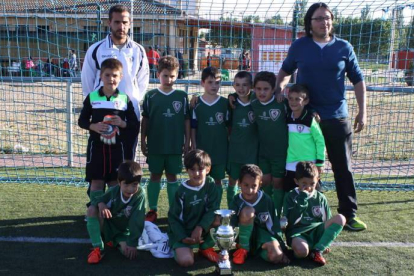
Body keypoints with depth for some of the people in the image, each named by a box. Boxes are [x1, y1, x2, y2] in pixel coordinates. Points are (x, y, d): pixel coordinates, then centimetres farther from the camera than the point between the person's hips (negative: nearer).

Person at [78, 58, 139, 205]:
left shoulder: (125, 99, 2)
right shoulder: (92, 97, 2)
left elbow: (135, 123, 3)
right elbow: (81, 120, 5)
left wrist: (123, 123, -17)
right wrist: (93, 126, -15)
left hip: (117, 147, 0)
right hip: (96, 146, 0)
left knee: (116, 182, 6)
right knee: (96, 182, 3)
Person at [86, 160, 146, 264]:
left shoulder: (140, 195, -23)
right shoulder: (114, 191, -17)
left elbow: (137, 221, -24)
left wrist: (132, 243, -28)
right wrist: (101, 204, -31)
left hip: (124, 232, -1)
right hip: (108, 227, 1)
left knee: (128, 252, -30)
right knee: (92, 209, -26)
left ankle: (115, 242, 9)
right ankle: (98, 248, -19)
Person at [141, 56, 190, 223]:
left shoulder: (182, 96, 0)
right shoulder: (151, 96, -1)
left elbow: (186, 120, 3)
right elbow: (145, 119, 3)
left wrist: (187, 142, 2)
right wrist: (143, 140, 2)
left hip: (175, 145, 0)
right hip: (155, 145, 0)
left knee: (172, 177, 9)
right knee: (155, 176, 8)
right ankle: (152, 210, 17)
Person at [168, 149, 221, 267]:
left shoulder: (210, 184, -9)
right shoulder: (182, 191, -15)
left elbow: (213, 209, -14)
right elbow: (173, 217, -9)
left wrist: (200, 227, -27)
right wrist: (182, 238, -21)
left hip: (204, 229, 3)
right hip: (183, 231, -3)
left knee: (219, 219, -26)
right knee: (186, 261, -26)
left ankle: (206, 247, -2)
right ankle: (180, 247, 10)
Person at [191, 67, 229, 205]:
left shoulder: (225, 103, -1)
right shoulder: (196, 104, -3)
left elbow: (229, 126, 4)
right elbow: (193, 127, 0)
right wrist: (193, 146, -2)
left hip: (220, 149, 1)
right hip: (202, 149, -1)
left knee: (217, 180, 9)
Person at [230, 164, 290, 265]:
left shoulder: (266, 200, -12)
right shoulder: (237, 200, -14)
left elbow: (274, 223, -4)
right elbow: (231, 224, -17)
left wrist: (279, 244, -7)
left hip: (263, 232, 0)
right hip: (246, 236, 0)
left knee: (276, 257, -31)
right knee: (247, 211, -32)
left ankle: (259, 250, 4)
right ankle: (243, 249, -13)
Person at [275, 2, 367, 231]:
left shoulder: (344, 47, 1)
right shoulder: (299, 46, 3)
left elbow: (357, 79, 7)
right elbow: (286, 70, 19)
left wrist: (362, 111, 3)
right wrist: (279, 87, 1)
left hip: (337, 117, 0)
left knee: (343, 168, 6)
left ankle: (348, 214, 17)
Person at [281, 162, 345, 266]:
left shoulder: (320, 198, 11)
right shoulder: (290, 197, 2)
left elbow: (327, 221, 17)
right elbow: (290, 222, -9)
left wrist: (327, 240, 3)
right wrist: (301, 202, -16)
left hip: (317, 232, 5)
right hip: (298, 234, -5)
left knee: (340, 218, -20)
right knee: (301, 250, -40)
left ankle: (317, 250, -18)